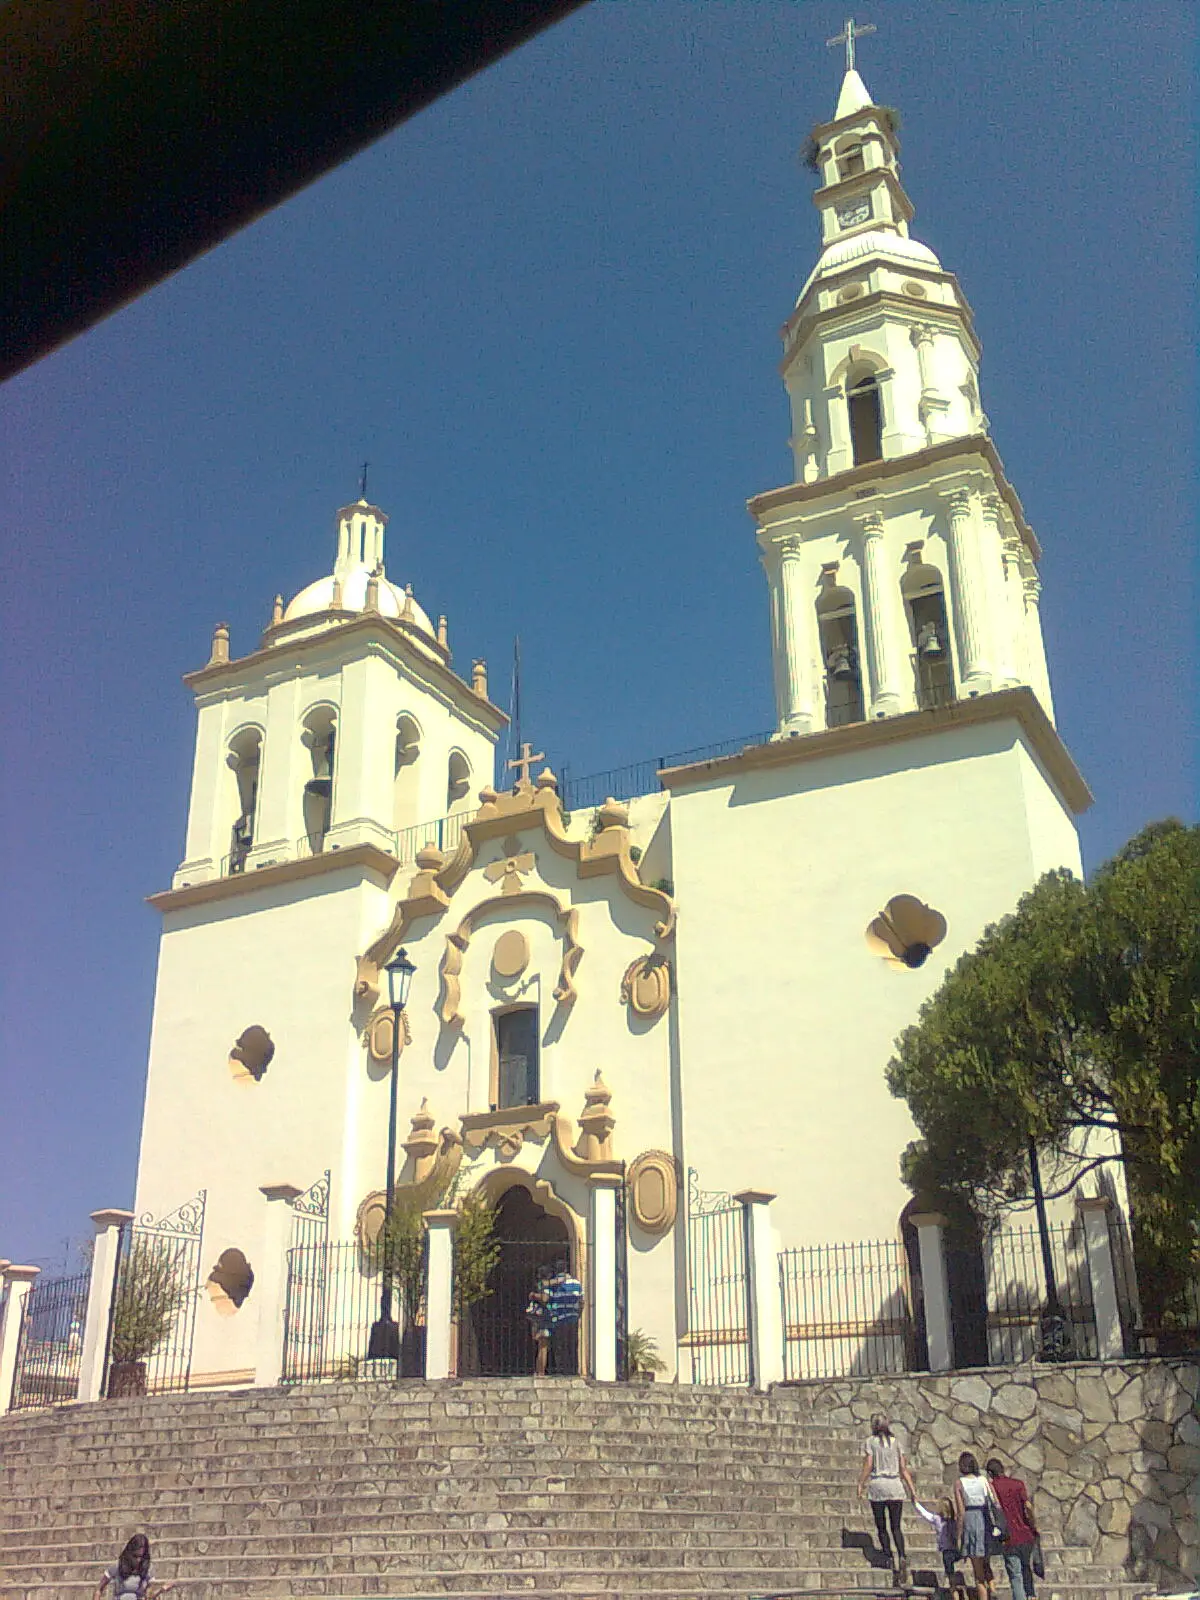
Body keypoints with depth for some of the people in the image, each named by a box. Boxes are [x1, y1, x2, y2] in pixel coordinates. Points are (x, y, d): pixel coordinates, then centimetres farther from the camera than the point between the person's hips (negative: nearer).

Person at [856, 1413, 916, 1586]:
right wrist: (912, 1490, 8)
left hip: (877, 1486, -2)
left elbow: (868, 1466, -8)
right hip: (895, 1486, 3)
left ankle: (890, 1560, -7)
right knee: (896, 1527, 7)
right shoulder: (896, 1442, 11)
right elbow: (904, 1469, 7)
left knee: (881, 1528, 8)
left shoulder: (870, 1442, 2)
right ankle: (902, 1557, -17)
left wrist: (860, 1485, -3)